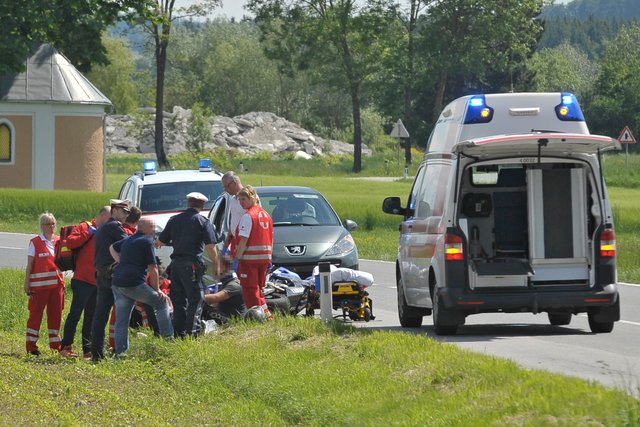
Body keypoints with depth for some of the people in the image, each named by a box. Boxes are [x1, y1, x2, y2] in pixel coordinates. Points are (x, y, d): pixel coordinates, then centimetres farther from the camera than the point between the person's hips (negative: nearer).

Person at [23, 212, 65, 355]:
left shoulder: (58, 241, 10)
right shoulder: (35, 242, -3)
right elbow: (29, 265, -4)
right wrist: (27, 284, -9)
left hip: (57, 283, 5)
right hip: (39, 283, -5)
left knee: (56, 314, 7)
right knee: (36, 313, -2)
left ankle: (55, 344, 16)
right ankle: (31, 345, 2)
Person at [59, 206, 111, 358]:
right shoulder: (85, 227, -2)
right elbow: (70, 242, -14)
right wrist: (88, 234, -16)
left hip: (97, 281, 8)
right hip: (83, 280, -8)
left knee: (91, 316, 10)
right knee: (75, 313, -7)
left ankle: (88, 349, 13)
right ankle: (66, 346, -3)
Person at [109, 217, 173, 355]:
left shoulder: (128, 240, 21)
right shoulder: (147, 242, -4)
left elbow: (112, 248, 41)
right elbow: (153, 268, -4)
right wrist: (157, 290, 4)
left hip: (117, 284, 8)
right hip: (134, 284, -8)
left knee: (121, 321, 7)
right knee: (161, 303, 6)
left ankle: (120, 352, 5)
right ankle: (168, 339, 4)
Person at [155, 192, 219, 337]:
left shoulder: (174, 220, 11)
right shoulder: (203, 222, -4)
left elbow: (160, 241, 18)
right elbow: (210, 246, -10)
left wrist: (156, 244, 42)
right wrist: (216, 264, 2)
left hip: (176, 263, 5)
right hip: (192, 264, -5)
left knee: (178, 300, 11)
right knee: (195, 299, -3)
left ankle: (179, 332, 12)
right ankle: (193, 331, -11)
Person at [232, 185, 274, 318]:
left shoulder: (248, 216, -12)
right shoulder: (266, 215, 13)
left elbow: (243, 240, -18)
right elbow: (270, 239, 16)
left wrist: (237, 258, -18)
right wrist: (269, 259, 20)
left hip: (250, 257, -8)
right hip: (264, 257, 8)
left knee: (250, 289, -2)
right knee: (258, 288, 17)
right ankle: (266, 314, 15)